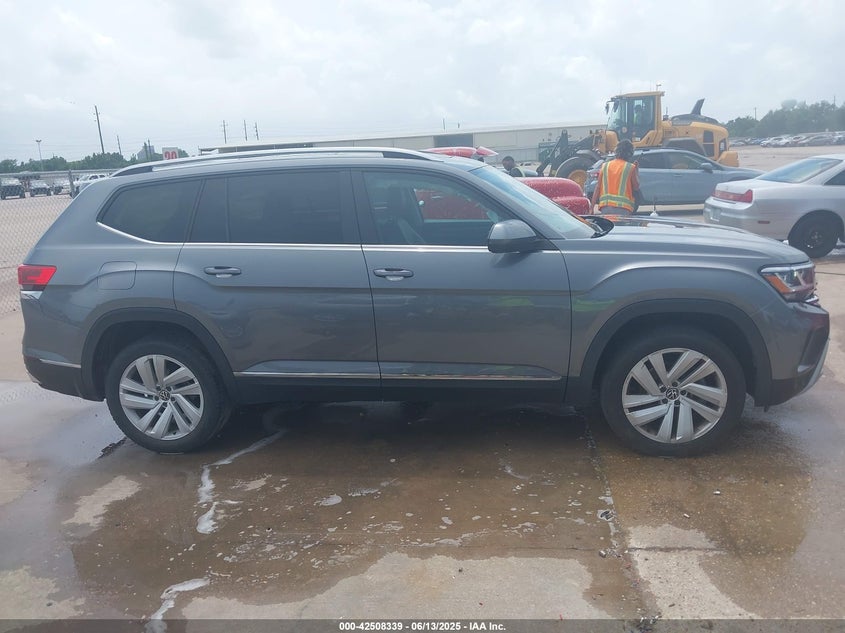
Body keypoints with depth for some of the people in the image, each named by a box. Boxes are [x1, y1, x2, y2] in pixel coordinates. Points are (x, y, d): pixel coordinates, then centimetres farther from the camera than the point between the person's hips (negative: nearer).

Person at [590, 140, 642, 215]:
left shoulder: (605, 166, 11)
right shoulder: (631, 167, 1)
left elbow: (598, 188, 7)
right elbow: (636, 187, 9)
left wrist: (592, 206, 7)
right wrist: (637, 171, 20)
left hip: (605, 207, 4)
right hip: (623, 209, -3)